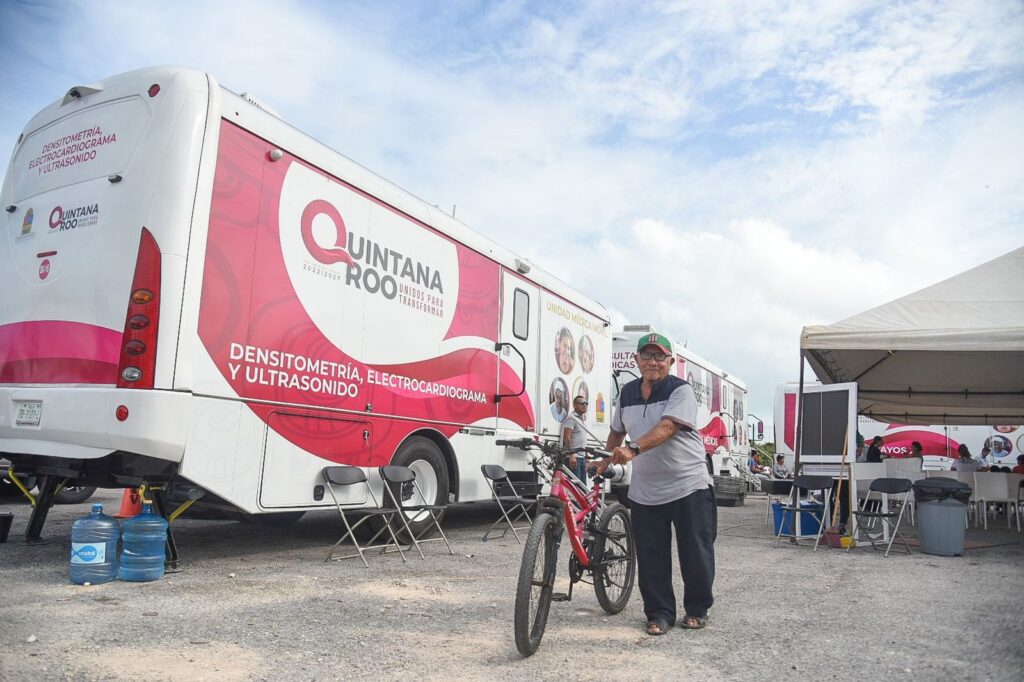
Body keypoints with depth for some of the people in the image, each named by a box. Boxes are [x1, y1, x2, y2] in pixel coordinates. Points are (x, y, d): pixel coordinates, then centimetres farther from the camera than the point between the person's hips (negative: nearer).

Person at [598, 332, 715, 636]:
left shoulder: (681, 390, -10)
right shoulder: (627, 393, 8)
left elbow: (666, 428, -27)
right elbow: (616, 431, 22)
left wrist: (633, 449, -39)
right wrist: (607, 460, 13)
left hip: (689, 487, -4)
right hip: (645, 492, 4)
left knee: (695, 553, 6)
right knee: (651, 559, 5)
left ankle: (697, 610, 27)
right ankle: (659, 613, 20)